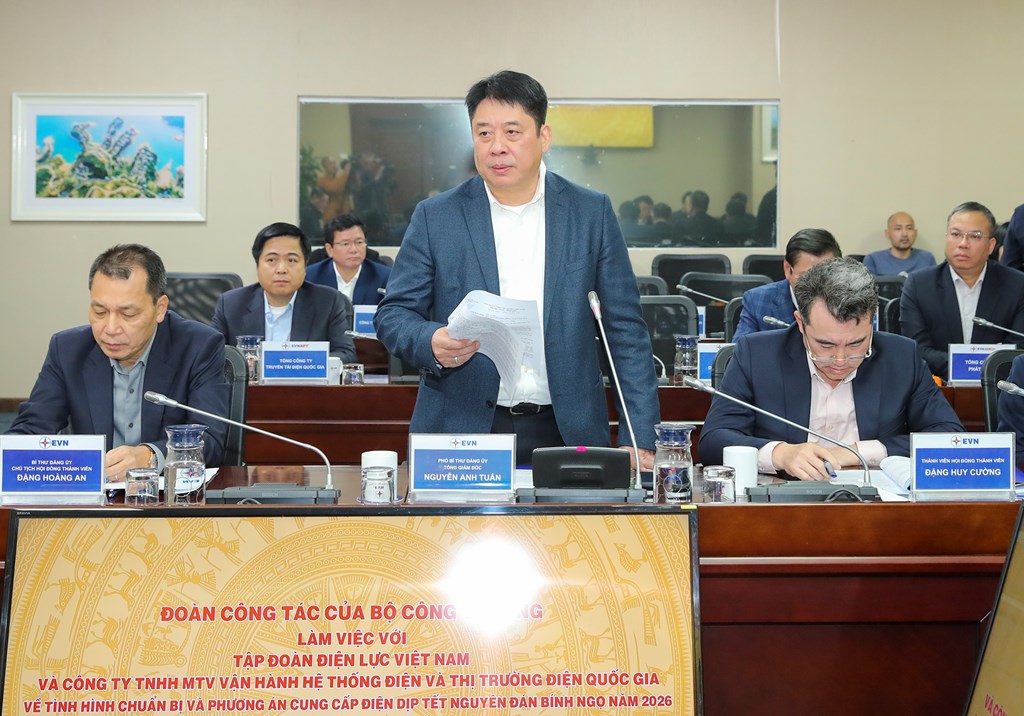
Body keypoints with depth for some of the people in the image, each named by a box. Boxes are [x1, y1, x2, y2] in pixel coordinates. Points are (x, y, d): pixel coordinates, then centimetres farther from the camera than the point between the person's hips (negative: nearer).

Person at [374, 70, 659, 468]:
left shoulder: (592, 212, 3)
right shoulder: (436, 218, 2)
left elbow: (626, 330, 3)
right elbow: (393, 314, 4)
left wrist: (639, 439, -4)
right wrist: (432, 343, -20)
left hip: (566, 434, 1)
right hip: (461, 432, 0)